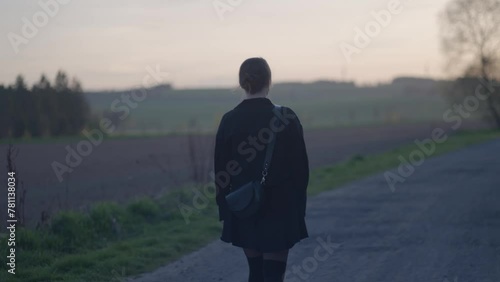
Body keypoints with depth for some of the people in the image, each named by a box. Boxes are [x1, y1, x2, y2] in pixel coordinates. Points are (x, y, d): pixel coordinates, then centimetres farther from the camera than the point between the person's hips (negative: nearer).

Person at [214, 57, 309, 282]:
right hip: (279, 210, -3)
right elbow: (300, 167, -6)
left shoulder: (229, 120, -3)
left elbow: (221, 171, 0)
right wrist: (298, 207, 5)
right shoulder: (286, 118, -9)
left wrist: (225, 210, 9)